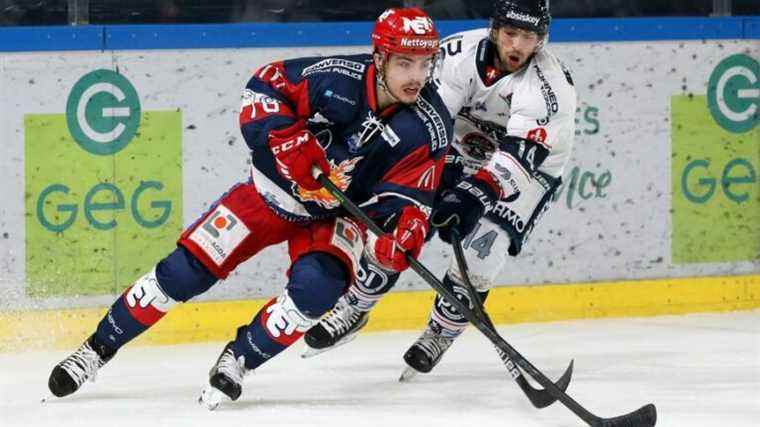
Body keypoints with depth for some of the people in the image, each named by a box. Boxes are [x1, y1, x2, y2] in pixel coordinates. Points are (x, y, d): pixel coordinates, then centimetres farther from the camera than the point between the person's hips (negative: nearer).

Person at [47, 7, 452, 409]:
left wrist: (402, 233, -42)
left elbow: (405, 200, -20)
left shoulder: (429, 129, -22)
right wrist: (287, 141, -30)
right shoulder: (336, 79, -26)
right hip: (273, 190, 0)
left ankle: (237, 360, -8)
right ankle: (98, 348, 13)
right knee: (186, 268, -4)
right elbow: (263, 86, -16)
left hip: (336, 216, 0)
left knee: (316, 285, -29)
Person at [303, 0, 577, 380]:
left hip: (528, 171, -3)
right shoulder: (462, 52, -19)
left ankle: (440, 334, 3)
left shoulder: (549, 85, -29)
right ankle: (353, 310, 10)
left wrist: (465, 197, -47)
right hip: (461, 152, 3)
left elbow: (518, 158, -37)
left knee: (481, 249, -20)